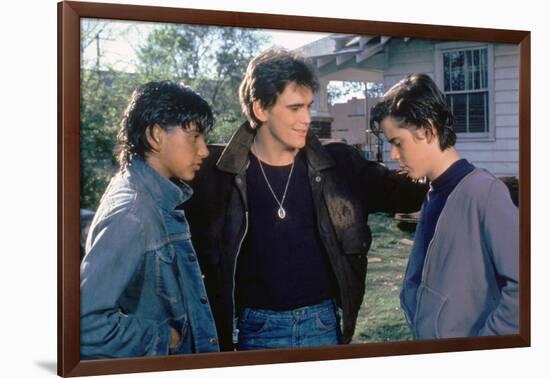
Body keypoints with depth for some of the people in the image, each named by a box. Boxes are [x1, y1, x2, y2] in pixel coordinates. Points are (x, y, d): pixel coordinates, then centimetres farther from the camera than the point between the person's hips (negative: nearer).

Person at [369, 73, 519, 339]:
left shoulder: (484, 191, -18)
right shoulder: (432, 198, 7)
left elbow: (523, 285, -24)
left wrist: (482, 339, -18)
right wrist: (418, 326, -2)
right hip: (428, 337, 7)